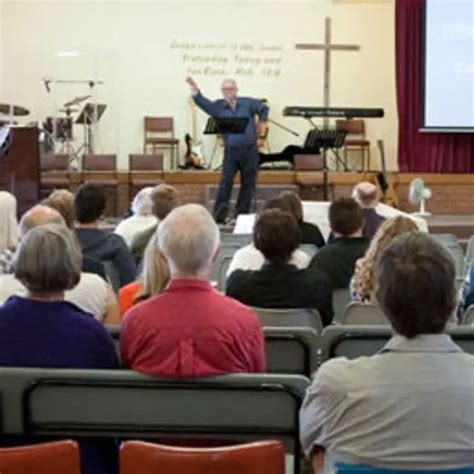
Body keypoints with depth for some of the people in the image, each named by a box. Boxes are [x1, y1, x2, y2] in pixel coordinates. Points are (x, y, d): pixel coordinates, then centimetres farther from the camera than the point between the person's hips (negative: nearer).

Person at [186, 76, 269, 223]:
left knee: (248, 183, 5)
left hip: (249, 150, 1)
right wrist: (194, 89, -26)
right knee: (225, 182, -10)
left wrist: (260, 124, 10)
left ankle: (242, 215, 15)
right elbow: (202, 102, -11)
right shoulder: (218, 106, 3)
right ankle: (219, 215, -10)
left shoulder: (248, 103, 4)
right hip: (231, 151, -1)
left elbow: (264, 109, 16)